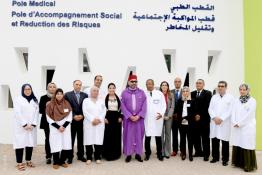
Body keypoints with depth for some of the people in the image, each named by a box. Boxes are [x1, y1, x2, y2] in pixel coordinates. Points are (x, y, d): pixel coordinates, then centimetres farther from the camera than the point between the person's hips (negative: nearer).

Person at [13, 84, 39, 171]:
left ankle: (28, 160, 18)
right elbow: (17, 113, -8)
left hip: (32, 126, 3)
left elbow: (36, 113, 5)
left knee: (31, 143, 4)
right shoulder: (18, 99, 0)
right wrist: (24, 124, -12)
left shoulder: (34, 100, 12)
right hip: (20, 126, -3)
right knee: (20, 143, -4)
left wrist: (33, 124, -6)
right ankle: (19, 163, 5)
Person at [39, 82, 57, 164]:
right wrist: (46, 106, -13)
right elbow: (40, 110, 2)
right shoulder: (43, 98, 5)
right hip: (47, 122, 0)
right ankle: (48, 156, 17)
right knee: (48, 139, 4)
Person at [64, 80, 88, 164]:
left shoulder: (85, 95, 8)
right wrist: (73, 116, -11)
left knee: (81, 139, 9)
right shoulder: (67, 95, 2)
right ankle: (70, 157, 15)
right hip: (71, 120, -2)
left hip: (82, 120, 2)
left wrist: (82, 116, -8)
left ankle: (80, 155, 22)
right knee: (71, 139, 4)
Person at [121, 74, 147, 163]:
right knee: (128, 135, 3)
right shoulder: (124, 93, 1)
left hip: (139, 118, 1)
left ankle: (138, 153, 16)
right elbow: (122, 106, -3)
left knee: (139, 135, 6)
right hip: (128, 118, -1)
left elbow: (144, 106, 0)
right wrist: (130, 116, -11)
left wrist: (138, 116, -10)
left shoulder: (141, 92, 4)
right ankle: (128, 154, 13)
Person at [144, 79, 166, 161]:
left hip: (158, 118, 0)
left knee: (158, 137, 4)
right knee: (147, 137, 3)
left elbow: (164, 105, 4)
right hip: (147, 119, 0)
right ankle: (147, 153, 19)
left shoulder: (160, 93, 4)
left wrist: (161, 113, -11)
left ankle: (159, 154, 19)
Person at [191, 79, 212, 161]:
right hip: (195, 119, 4)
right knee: (196, 136, 6)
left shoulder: (208, 93, 0)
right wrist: (194, 115, -6)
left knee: (205, 137, 4)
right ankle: (198, 151, 20)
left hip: (204, 119, -3)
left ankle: (206, 154, 13)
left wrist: (200, 115, -13)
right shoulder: (192, 93, 12)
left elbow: (207, 106, -9)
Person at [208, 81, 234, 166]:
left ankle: (225, 159, 14)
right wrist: (214, 117, -8)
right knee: (214, 140, 7)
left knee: (225, 141, 2)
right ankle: (215, 157, 20)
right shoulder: (214, 97, 13)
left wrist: (221, 119, -14)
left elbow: (230, 110, -6)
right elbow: (210, 109, 8)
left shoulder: (230, 97, 2)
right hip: (214, 122, 3)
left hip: (225, 123, -3)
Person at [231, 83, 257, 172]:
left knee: (246, 146, -3)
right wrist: (234, 123, -8)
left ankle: (248, 165, 9)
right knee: (237, 145, 9)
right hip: (236, 127, 4)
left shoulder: (252, 101, -3)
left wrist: (239, 123, -12)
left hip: (247, 127, -4)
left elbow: (249, 114, -11)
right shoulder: (236, 100, 11)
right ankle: (238, 162, 22)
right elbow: (233, 112, 5)